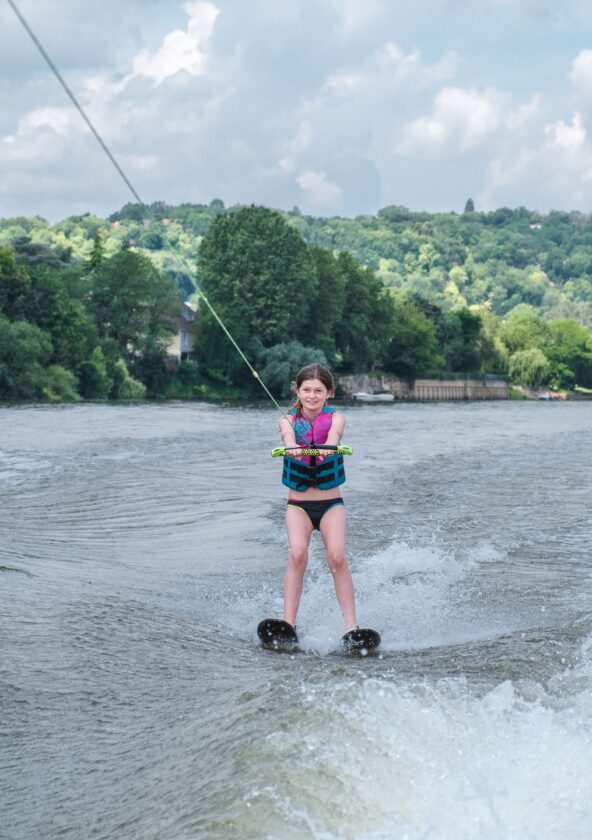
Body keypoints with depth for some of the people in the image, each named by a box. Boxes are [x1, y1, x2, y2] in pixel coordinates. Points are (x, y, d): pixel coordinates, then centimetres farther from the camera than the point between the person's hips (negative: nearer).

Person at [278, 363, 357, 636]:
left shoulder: (335, 418, 0)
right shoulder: (288, 420, 0)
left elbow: (334, 434, -24)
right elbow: (288, 435, -24)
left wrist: (328, 447, -49)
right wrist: (292, 449, -49)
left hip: (331, 503, 0)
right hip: (298, 504, 0)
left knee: (337, 557, -20)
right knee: (297, 555, -23)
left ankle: (351, 626, -18)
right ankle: (288, 624, -23)